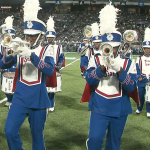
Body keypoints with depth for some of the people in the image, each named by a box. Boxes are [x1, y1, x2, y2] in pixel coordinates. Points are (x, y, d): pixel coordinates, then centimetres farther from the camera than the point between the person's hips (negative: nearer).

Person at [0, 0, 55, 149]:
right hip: (20, 97, 2)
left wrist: (31, 55, -29)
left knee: (37, 135, 9)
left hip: (38, 99, -2)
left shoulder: (46, 50, -4)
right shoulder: (21, 48, 3)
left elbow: (50, 71, -20)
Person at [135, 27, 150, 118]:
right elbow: (137, 69, 1)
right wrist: (139, 77, -11)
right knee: (140, 95, 8)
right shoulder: (139, 58, 6)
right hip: (142, 81, 1)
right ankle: (139, 109, 27)